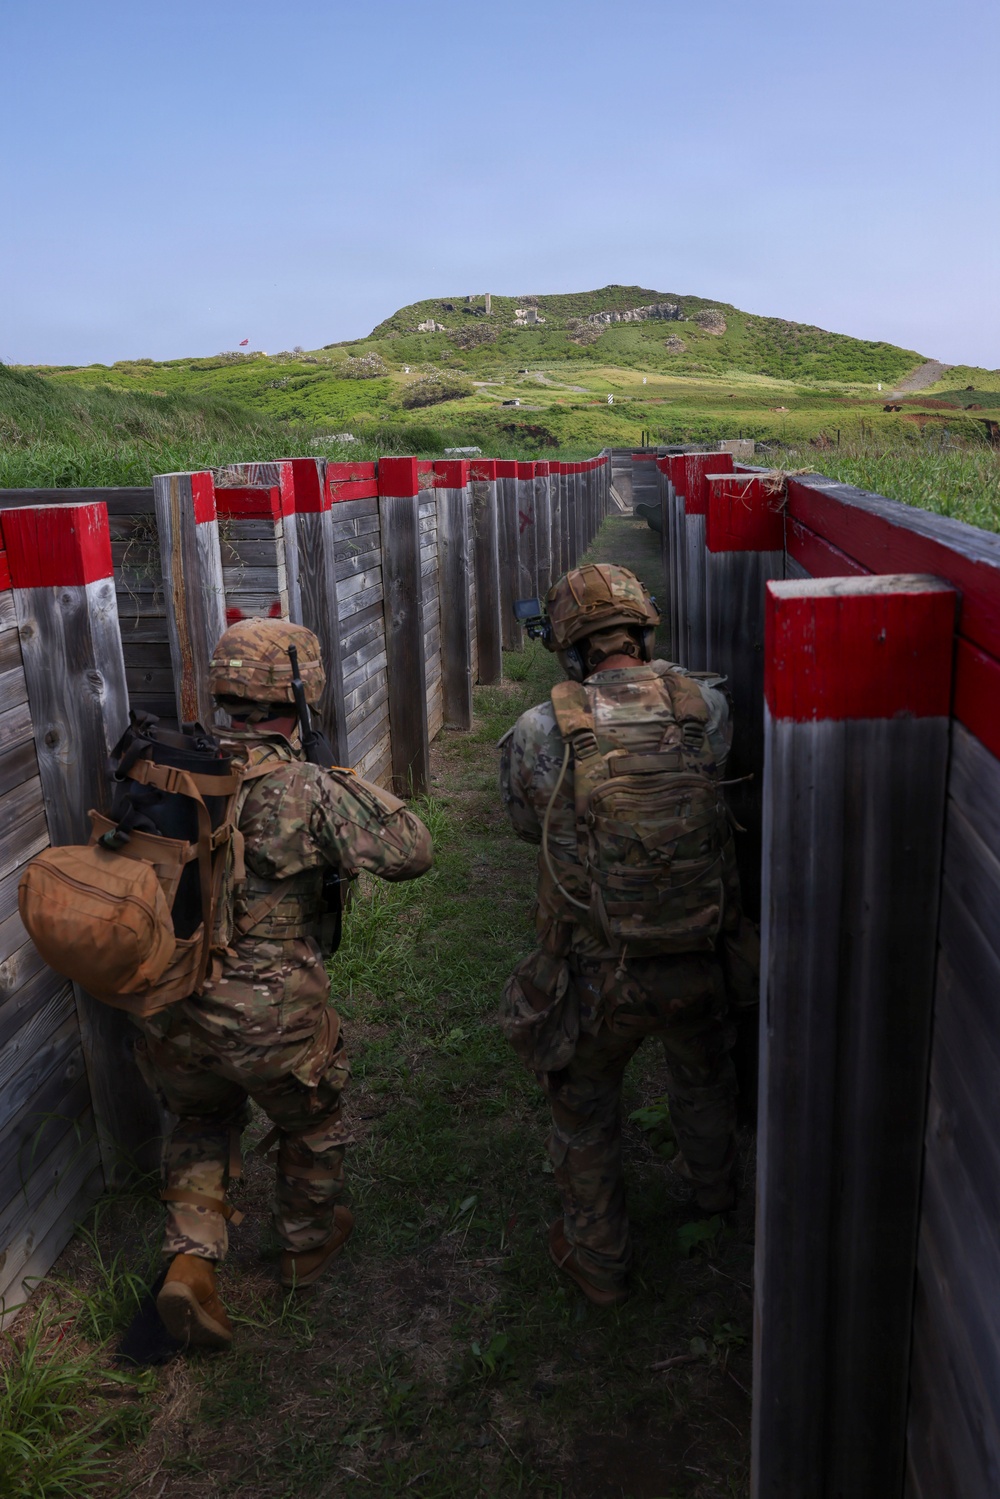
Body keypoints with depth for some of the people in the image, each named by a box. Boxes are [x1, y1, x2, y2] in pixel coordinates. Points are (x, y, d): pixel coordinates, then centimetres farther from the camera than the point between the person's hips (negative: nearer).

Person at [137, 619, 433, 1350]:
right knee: (311, 1125, 26)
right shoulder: (306, 789, -20)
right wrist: (351, 784, -7)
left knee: (202, 1121, 32)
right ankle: (309, 1243, 47)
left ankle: (191, 1260, 20)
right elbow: (411, 852, -17)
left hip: (172, 1017, 4)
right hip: (272, 1021, -4)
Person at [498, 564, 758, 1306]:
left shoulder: (543, 730, -17)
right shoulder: (709, 707, -12)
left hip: (600, 978, -3)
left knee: (584, 1108, 23)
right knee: (703, 1071, 33)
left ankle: (599, 1258, 41)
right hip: (702, 964, 3)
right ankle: (713, 1185, 60)